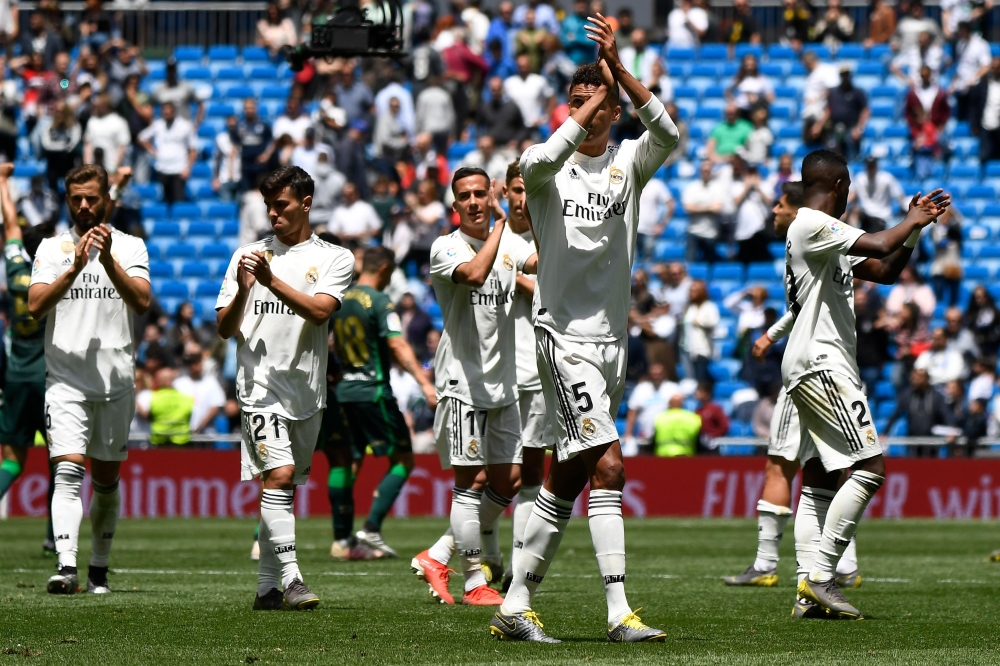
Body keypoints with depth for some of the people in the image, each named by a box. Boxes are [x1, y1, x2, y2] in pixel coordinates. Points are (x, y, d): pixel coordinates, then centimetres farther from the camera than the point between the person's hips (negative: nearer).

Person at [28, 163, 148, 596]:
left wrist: (109, 261, -25)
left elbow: (142, 301, -12)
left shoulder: (130, 247, 5)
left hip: (116, 381, 1)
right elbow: (35, 306, -9)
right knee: (68, 471, -17)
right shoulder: (51, 249, 6)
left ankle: (99, 568, 25)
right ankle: (66, 568, -28)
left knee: (106, 480, 10)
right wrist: (74, 268, -20)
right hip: (65, 378, -1)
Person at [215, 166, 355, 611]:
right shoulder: (248, 255, 9)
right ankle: (290, 579, -24)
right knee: (279, 475, -19)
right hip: (260, 385, -2)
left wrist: (272, 281, -22)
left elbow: (319, 311, -13)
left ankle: (267, 587, 17)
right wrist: (243, 290, -12)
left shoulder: (334, 259, 5)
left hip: (307, 390, 2)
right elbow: (225, 328, 6)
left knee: (285, 486, 9)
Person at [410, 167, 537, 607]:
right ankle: (474, 584, 0)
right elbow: (475, 274, -28)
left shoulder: (509, 242, 10)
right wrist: (501, 222, -21)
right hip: (462, 381, -7)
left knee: (508, 480, 7)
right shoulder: (446, 248, -7)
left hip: (503, 382, 7)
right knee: (472, 481, -6)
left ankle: (437, 558, 17)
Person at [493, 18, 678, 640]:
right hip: (564, 335, -5)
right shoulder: (548, 166, -1)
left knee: (567, 477, 9)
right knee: (608, 466, -17)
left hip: (612, 338, 5)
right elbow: (542, 160, -27)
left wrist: (617, 69, -24)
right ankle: (620, 613, -20)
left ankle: (516, 605, 17)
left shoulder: (629, 164, 6)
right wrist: (590, 101, -23)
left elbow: (668, 133, -15)